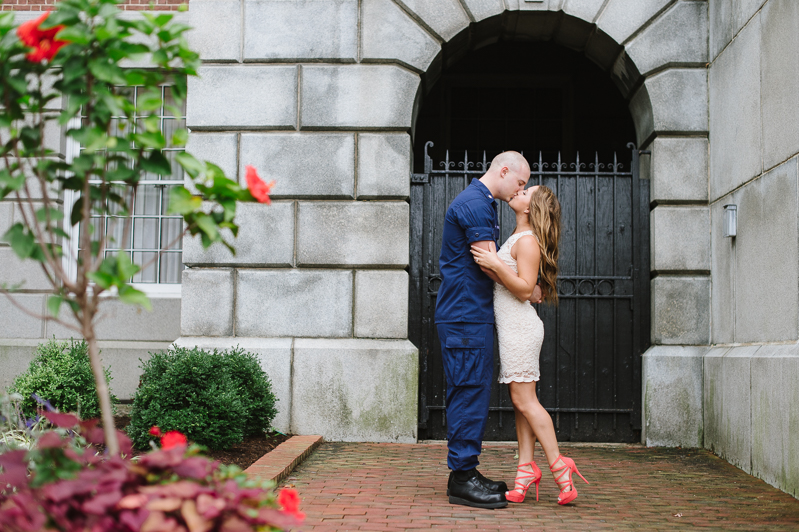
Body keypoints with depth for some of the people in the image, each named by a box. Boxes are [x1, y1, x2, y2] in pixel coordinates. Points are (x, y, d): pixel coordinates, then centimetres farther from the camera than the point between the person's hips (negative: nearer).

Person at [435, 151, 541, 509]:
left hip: (474, 315, 11)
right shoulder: (475, 203, -13)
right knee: (469, 392, -8)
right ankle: (462, 479, -4)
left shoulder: (482, 203, 21)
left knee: (471, 394, 12)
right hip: (466, 315, -11)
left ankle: (465, 473, 17)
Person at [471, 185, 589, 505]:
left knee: (524, 400, -9)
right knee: (521, 401, 6)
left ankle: (559, 466, -5)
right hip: (513, 327, 10)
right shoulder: (517, 238, 18)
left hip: (520, 327, -10)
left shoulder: (528, 241, -12)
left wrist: (497, 265, -25)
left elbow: (525, 289, -19)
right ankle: (526, 469, 7)